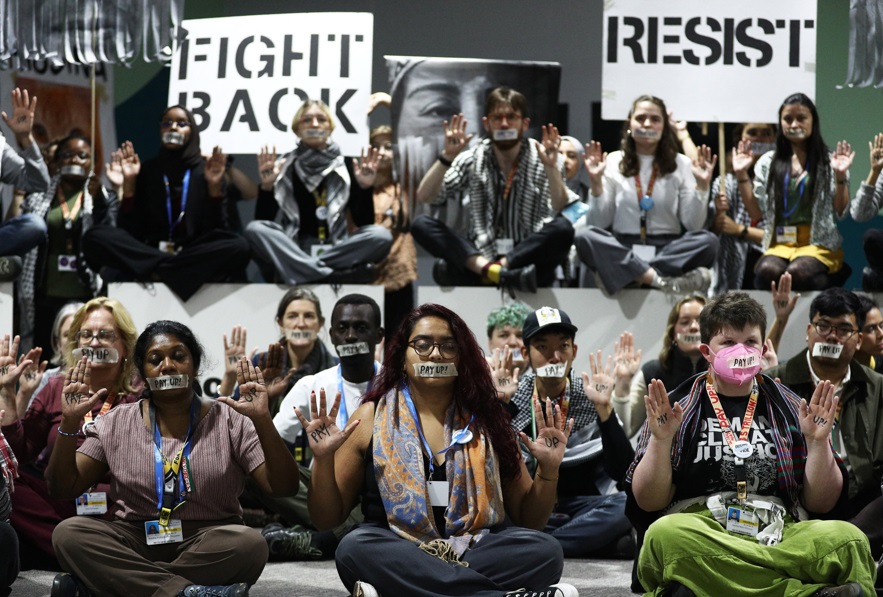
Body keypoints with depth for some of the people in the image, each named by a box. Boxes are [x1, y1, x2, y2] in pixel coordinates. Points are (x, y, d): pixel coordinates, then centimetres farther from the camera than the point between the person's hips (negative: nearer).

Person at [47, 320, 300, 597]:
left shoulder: (229, 420, 1)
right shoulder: (116, 423, 7)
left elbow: (284, 487, -8)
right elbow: (63, 487, 3)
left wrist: (262, 420, -22)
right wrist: (69, 422, -11)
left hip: (210, 544, -1)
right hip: (134, 544, 1)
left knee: (249, 543, -33)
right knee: (68, 533, -25)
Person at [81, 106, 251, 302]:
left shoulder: (206, 171, 8)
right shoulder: (147, 170, 10)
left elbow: (215, 231, -1)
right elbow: (130, 229, 2)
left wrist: (215, 187, -12)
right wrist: (129, 182, -6)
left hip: (193, 257, -1)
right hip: (148, 252, 1)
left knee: (239, 248, -32)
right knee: (95, 237, -23)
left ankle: (154, 271, -30)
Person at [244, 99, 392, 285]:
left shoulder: (345, 166, 7)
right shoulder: (284, 166, 5)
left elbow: (363, 222, 1)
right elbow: (262, 221, -1)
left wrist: (365, 188, -14)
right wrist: (267, 187, -16)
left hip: (336, 250, 0)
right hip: (291, 250, 0)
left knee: (381, 235, -25)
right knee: (255, 230, -28)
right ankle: (334, 275, -37)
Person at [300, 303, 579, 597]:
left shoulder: (484, 419, 10)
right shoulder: (372, 418, 6)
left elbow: (529, 519, 14)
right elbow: (327, 518, 7)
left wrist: (548, 470, -3)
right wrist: (323, 459, -10)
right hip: (395, 554, -1)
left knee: (545, 550, -26)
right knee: (356, 548, -34)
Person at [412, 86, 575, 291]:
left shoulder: (543, 159, 1)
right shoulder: (472, 159, 7)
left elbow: (561, 210, -14)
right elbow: (424, 197, -1)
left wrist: (551, 167, -28)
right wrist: (447, 156, -15)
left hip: (527, 258, -2)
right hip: (478, 257, 2)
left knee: (563, 228, -30)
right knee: (421, 225, -20)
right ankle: (492, 270, -39)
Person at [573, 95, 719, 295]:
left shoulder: (681, 164, 9)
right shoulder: (613, 162, 8)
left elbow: (693, 224, 1)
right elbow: (598, 224, 2)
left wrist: (701, 186, -11)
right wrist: (596, 183, -9)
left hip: (668, 249, 1)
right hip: (621, 249, 0)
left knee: (708, 241, -28)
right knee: (585, 237, -31)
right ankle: (661, 279, -39)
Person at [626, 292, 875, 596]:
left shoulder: (789, 409, 18)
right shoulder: (675, 408, 12)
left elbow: (821, 503, 14)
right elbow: (649, 502, 6)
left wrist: (818, 442, -1)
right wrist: (660, 440, -9)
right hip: (695, 535, 0)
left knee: (848, 539, -30)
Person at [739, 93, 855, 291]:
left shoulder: (829, 162, 7)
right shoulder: (768, 162, 13)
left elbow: (840, 212, 3)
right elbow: (756, 213, 9)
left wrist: (840, 176, -11)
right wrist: (742, 175, 2)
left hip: (820, 244, -1)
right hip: (779, 244, 1)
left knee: (796, 272, -35)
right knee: (767, 271, -35)